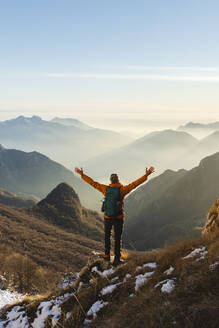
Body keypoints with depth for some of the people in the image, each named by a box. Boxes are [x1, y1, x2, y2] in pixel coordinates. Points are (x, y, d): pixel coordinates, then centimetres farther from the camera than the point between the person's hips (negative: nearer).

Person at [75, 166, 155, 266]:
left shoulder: (105, 189, -6)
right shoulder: (122, 190, -13)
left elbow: (93, 183, 0)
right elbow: (134, 184, -18)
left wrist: (82, 174, 8)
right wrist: (146, 175, -18)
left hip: (107, 217, 2)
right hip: (118, 218, -2)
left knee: (107, 236, 23)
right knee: (117, 239, 9)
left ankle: (107, 255, 26)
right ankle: (116, 259, 11)